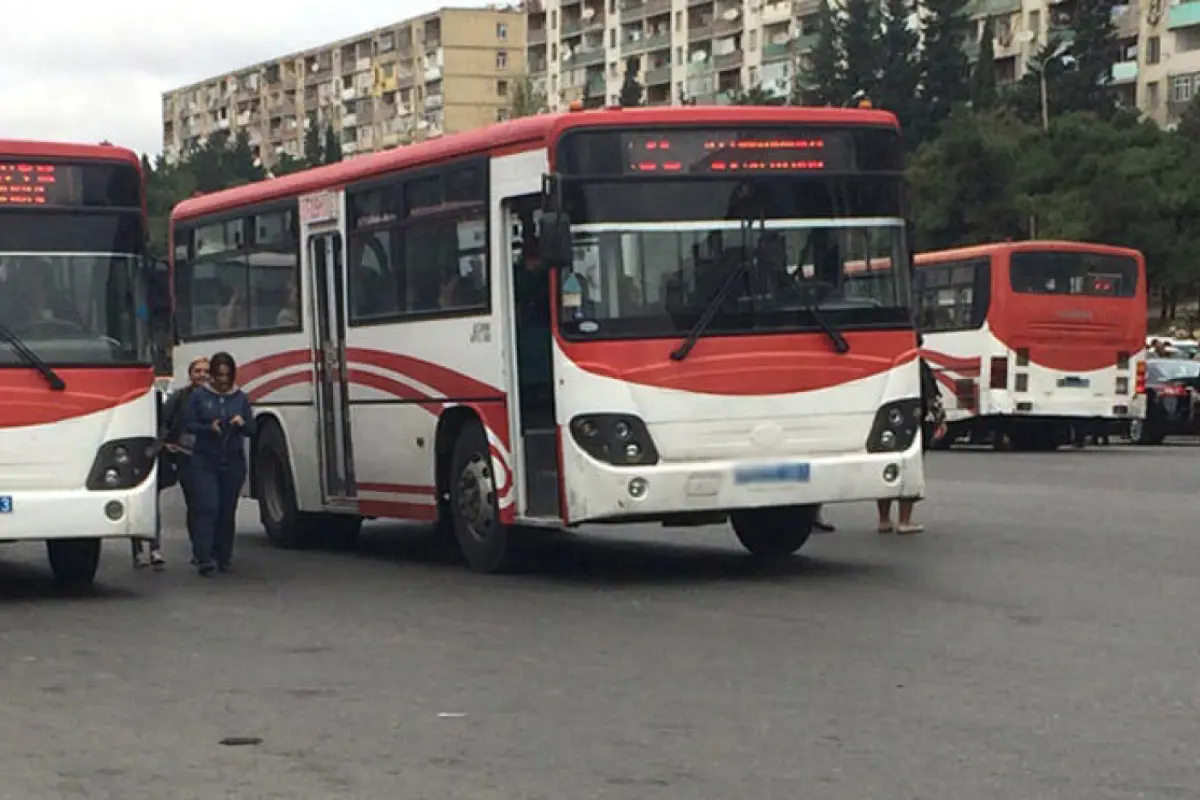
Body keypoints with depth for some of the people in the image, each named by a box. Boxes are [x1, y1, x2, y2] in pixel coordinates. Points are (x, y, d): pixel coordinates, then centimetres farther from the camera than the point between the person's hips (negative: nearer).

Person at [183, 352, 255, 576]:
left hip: (233, 462, 2)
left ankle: (223, 557, 14)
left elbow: (252, 430, 8)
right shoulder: (199, 395, 3)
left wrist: (242, 423, -14)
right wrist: (209, 428, -18)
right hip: (204, 460, -2)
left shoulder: (241, 398, 9)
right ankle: (204, 558, -17)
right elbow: (189, 424, -1)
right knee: (207, 507, -13)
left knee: (228, 511, 4)